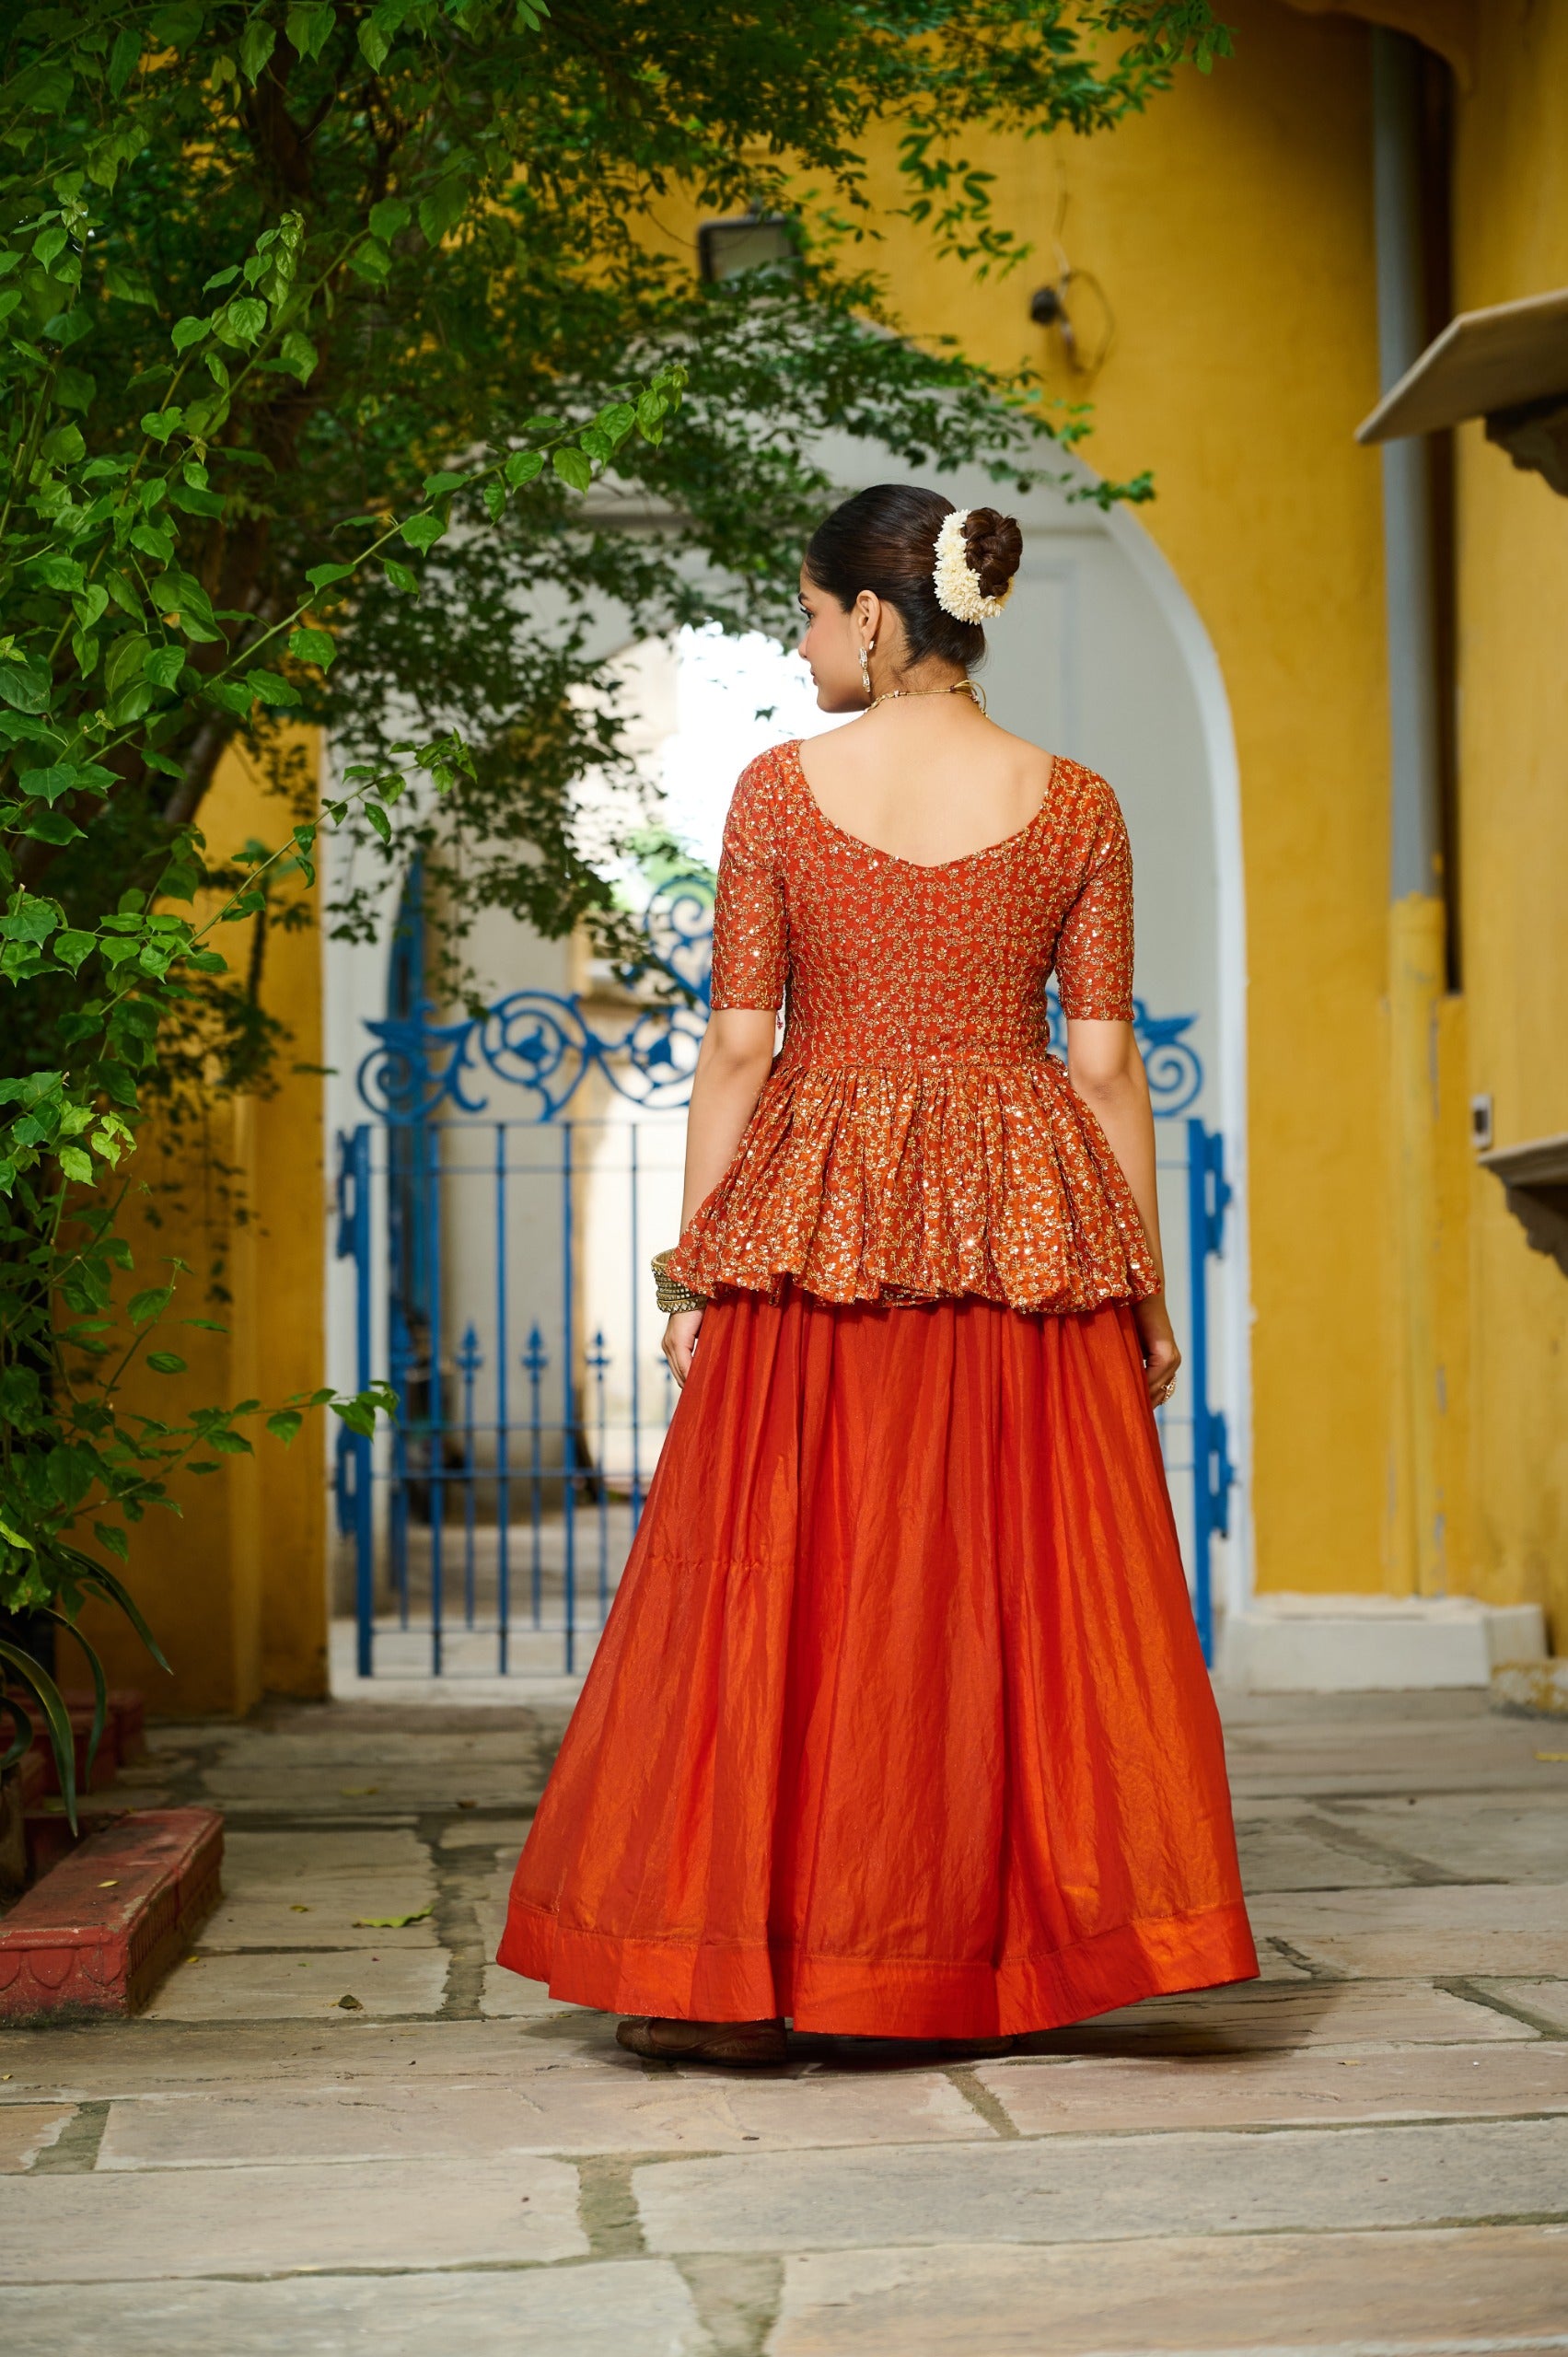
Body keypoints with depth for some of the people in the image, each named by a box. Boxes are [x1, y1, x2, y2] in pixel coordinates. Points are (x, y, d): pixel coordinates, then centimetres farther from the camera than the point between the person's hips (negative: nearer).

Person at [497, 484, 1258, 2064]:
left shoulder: (780, 790, -2)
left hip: (815, 1218, -1)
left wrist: (693, 1268, 2)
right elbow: (1105, 1061, 1)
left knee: (775, 1586, 5)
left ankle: (732, 1976, 8)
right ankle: (996, 1973, 11)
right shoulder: (1074, 805, 2)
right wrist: (1148, 1290, 6)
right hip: (1026, 1225, 1)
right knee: (1019, 1587, 7)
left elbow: (738, 1047, -4)